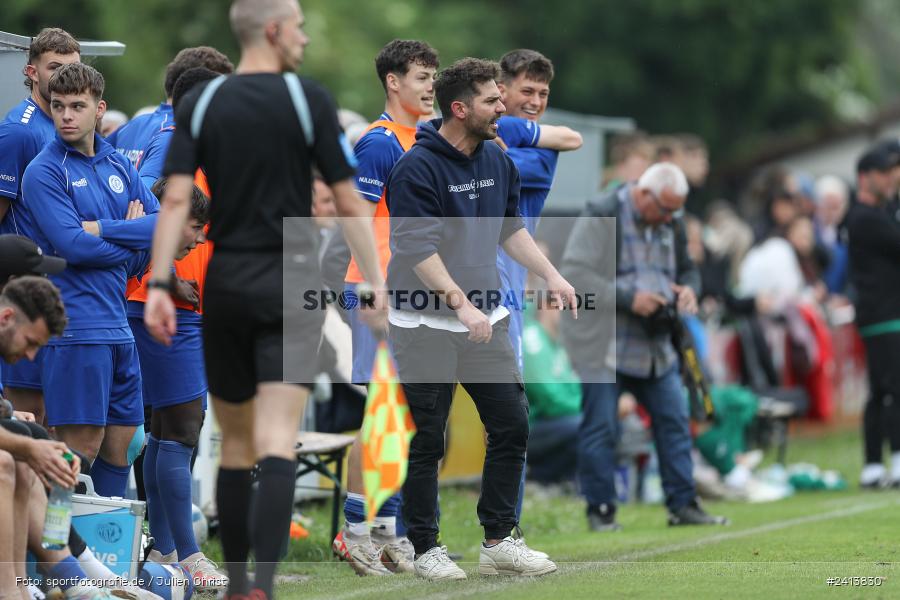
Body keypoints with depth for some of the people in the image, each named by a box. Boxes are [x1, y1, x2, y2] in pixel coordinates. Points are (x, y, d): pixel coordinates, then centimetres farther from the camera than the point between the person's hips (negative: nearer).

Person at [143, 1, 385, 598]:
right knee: (277, 443, -9)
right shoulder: (309, 99, -4)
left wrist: (159, 286, -7)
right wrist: (377, 283, 0)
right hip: (291, 284, -3)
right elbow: (348, 201, -4)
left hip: (225, 283, 3)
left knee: (236, 443, 15)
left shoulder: (200, 104, 3)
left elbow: (176, 199, -5)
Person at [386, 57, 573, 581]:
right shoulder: (418, 168, -17)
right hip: (426, 323, -7)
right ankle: (426, 547, 11)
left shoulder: (499, 160, 6)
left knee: (512, 428, 4)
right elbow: (417, 248, -22)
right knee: (429, 440, 0)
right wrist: (461, 304, -29)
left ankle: (499, 539, 14)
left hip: (486, 319, 7)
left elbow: (512, 229, 18)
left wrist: (552, 276, 6)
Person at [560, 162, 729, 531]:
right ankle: (600, 510, 3)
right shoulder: (602, 217, -11)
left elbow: (687, 269, 24)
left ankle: (683, 505, 9)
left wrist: (688, 289, -1)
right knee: (599, 427, -4)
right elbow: (573, 273, -19)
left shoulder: (671, 224, 10)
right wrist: (626, 298, -23)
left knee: (674, 420, 3)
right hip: (603, 345, -6)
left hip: (655, 345, 6)